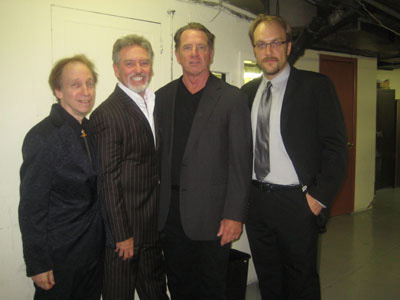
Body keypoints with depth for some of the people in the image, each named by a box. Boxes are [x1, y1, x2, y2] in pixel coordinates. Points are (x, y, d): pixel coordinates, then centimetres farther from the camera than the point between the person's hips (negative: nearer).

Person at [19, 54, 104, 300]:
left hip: (94, 249, 7)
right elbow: (31, 208, -16)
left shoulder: (90, 129, 3)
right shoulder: (42, 137, -19)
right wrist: (37, 265, -13)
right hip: (60, 255, -6)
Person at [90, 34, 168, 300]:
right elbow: (108, 179, -17)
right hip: (126, 223, -7)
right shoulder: (107, 114, -16)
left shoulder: (157, 102, 8)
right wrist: (122, 234, -15)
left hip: (154, 223, 7)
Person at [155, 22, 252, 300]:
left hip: (211, 214, -3)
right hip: (170, 211, 4)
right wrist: (155, 205, 4)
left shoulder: (232, 98, -4)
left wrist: (235, 214, -11)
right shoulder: (163, 97, 8)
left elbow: (241, 161, -7)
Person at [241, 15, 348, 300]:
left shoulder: (316, 86, -6)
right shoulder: (248, 91, 9)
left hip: (297, 202, -4)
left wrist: (319, 197, -14)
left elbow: (336, 146, -9)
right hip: (255, 199, 5)